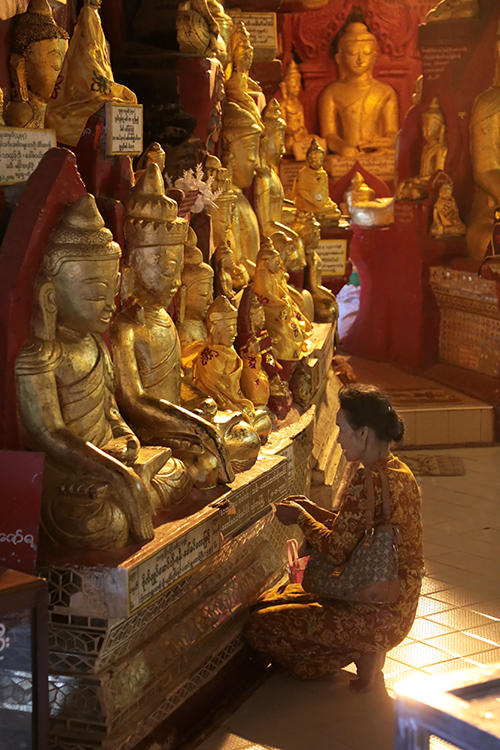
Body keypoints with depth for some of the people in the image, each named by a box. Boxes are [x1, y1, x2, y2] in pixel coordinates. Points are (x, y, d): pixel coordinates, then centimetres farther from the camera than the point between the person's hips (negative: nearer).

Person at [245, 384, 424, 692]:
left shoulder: (367, 481, -26)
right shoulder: (398, 471, 6)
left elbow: (337, 550, -23)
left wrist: (302, 518, -6)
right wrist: (314, 511, 9)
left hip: (378, 615, -10)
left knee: (261, 626, -5)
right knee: (268, 601, 21)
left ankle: (364, 654, -4)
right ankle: (368, 650, 10)